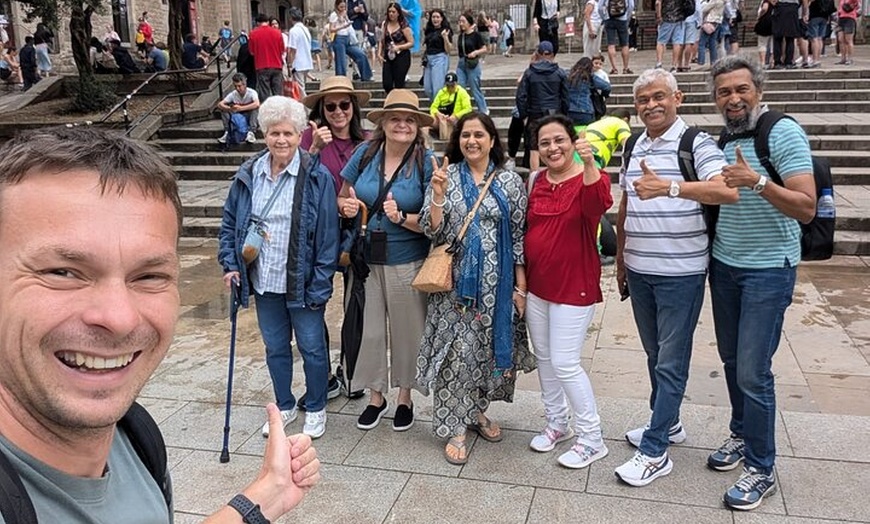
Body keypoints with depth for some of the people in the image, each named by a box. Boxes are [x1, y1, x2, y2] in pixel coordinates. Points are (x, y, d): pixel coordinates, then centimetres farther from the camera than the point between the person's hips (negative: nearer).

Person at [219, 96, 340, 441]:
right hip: (263, 282, 4)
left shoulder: (317, 177, -11)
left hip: (301, 283, -4)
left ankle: (316, 410, 30)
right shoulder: (248, 174, 2)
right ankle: (284, 406, 38)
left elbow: (327, 235, -11)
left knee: (311, 347, 9)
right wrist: (230, 264, 1)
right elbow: (229, 222, 11)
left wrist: (320, 285, -14)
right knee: (275, 347, 18)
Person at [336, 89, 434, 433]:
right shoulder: (365, 154, 0)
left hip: (407, 261, -2)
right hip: (366, 259, 3)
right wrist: (346, 206, -11)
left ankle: (405, 398, 33)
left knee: (406, 331, 11)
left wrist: (403, 218, -26)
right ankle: (375, 396, 32)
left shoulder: (427, 162, -9)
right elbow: (342, 197, 11)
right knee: (369, 328, 11)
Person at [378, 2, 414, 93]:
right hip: (388, 57, 4)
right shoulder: (385, 24, 8)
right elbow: (381, 40, 12)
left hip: (401, 56, -4)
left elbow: (411, 43, -7)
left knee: (399, 85, -3)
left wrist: (398, 47, -19)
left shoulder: (403, 26, -7)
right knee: (387, 84, -3)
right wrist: (379, 53, 0)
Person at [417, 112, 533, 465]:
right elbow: (432, 231, -5)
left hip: (495, 282, 2)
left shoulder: (510, 182, 3)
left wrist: (520, 286, 0)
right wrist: (438, 195, -20)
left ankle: (477, 411, 33)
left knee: (488, 345, 12)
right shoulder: (445, 176, 0)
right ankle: (455, 428, 11)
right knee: (456, 350, -1)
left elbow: (519, 237, 3)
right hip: (455, 280, -2)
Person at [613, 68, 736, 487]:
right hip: (639, 271, 7)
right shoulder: (632, 147, 10)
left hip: (680, 273, -7)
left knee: (671, 362, 1)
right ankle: (667, 424, 36)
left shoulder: (696, 143, -11)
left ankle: (654, 452, 8)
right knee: (654, 354, 18)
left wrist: (669, 187, -40)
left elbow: (728, 191, -28)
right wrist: (620, 260, 19)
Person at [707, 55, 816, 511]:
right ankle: (742, 434, 35)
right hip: (724, 266, 6)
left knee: (753, 371, -4)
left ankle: (762, 468, 11)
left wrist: (757, 181, -31)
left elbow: (806, 208, -20)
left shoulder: (784, 133, -12)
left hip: (768, 270, -6)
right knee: (731, 361, 16)